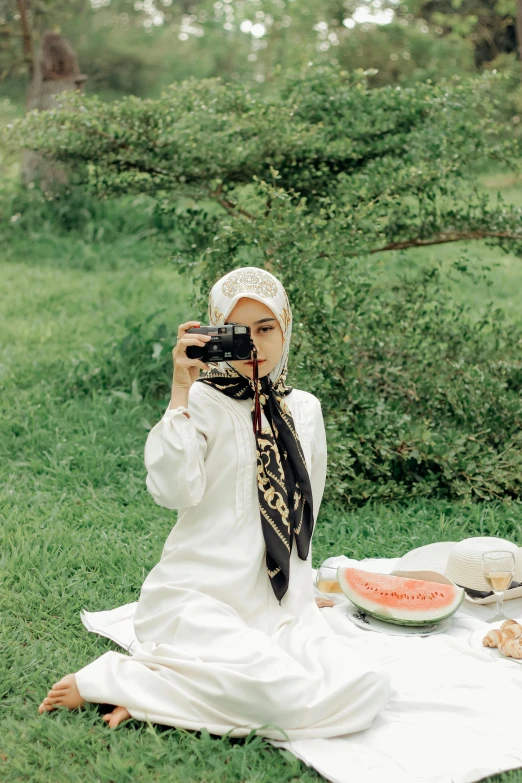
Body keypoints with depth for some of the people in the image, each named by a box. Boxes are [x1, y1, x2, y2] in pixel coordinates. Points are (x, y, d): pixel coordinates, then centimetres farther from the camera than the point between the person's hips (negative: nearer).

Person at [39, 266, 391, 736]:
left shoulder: (305, 410, 12)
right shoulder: (203, 402, -4)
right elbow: (173, 490, -22)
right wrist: (182, 392, -22)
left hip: (282, 603, 6)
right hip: (199, 598, -6)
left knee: (367, 688, -16)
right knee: (292, 695, -28)